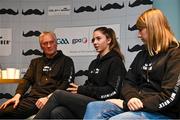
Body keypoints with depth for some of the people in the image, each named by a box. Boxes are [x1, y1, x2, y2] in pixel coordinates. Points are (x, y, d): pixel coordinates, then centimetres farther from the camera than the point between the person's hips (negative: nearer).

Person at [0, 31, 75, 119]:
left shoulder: (66, 61, 11)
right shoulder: (36, 62, 27)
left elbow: (66, 84, -2)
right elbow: (27, 80, 16)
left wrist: (49, 98, -16)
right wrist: (17, 95, -4)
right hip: (32, 97, 3)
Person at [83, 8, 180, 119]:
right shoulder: (143, 54, 18)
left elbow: (169, 98, -16)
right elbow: (128, 82, 15)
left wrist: (125, 104, -14)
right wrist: (131, 98, -12)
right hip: (138, 105, 7)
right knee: (93, 108, -15)